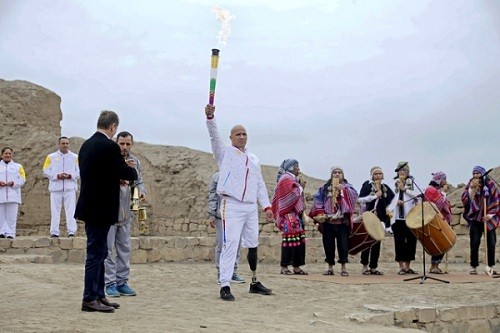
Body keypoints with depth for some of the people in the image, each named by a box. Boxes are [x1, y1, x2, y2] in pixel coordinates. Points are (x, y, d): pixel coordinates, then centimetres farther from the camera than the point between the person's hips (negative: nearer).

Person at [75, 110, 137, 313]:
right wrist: (133, 172, 10)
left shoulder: (86, 145, 9)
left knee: (99, 252, 16)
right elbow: (126, 172, -12)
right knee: (96, 253, -2)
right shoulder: (109, 146, -17)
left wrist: (116, 179, 19)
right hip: (100, 210, -9)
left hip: (90, 207, 9)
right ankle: (90, 299, 3)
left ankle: (99, 295, 22)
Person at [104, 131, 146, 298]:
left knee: (125, 248, 10)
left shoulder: (135, 162, 8)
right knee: (108, 248, -2)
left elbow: (139, 181, 17)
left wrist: (141, 190, -5)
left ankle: (122, 282, 18)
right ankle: (109, 283, 4)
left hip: (125, 212, 6)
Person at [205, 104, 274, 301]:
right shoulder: (224, 153, 4)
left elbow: (260, 184, 19)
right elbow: (214, 137, -13)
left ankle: (254, 283, 25)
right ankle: (225, 286, -11)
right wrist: (210, 117, -30)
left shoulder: (253, 159, 20)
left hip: (251, 207, 6)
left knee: (253, 245, 12)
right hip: (231, 206, -6)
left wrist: (266, 206, 10)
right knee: (230, 245, -12)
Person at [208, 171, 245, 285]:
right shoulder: (217, 177, 6)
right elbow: (212, 197, 5)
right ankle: (220, 273, 7)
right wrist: (212, 215, -2)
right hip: (221, 216, -2)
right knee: (221, 245, 0)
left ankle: (234, 272, 13)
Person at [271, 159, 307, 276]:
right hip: (289, 214, -10)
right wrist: (301, 187, -4)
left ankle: (296, 266, 6)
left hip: (296, 214, 10)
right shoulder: (286, 179, -5)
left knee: (299, 239, 5)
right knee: (289, 238, -12)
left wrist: (300, 185, 10)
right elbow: (293, 194, -16)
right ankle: (284, 267, -10)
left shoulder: (293, 179, 24)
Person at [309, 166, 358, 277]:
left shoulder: (347, 186, 11)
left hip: (343, 221, -1)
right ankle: (330, 267, 12)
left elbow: (354, 195, -7)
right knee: (328, 244, 3)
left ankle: (343, 268, 3)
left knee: (343, 243, -5)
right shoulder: (324, 188, 13)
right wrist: (320, 213, -9)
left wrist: (342, 189, -16)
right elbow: (318, 200, 4)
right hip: (328, 221, 1)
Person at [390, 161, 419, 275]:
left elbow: (417, 195, -7)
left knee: (411, 240, 2)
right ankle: (401, 267, 5)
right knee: (399, 241, -1)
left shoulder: (412, 183, 9)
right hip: (398, 217, -1)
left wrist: (404, 189, -9)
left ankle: (408, 266, 12)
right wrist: (396, 201, -16)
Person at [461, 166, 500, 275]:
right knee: (474, 244, -5)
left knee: (491, 243, 1)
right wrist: (471, 188, -18)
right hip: (475, 218, 0)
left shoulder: (489, 184, 0)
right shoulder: (470, 185, 4)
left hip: (488, 218, 0)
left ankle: (491, 266, 12)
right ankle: (473, 267, 2)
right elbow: (465, 200, -7)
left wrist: (490, 214, -10)